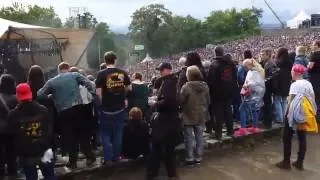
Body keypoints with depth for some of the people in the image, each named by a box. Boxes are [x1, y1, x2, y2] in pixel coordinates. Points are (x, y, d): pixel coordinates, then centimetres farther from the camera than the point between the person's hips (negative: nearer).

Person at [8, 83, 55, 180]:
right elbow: (50, 130, 1)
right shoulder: (43, 110, -2)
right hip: (44, 151, 1)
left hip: (26, 154, 0)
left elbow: (12, 136, 1)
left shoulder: (12, 115, -4)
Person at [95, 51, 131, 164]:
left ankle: (108, 159, 8)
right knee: (118, 133, 13)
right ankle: (116, 157, 20)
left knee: (106, 134, 9)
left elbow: (98, 92, -13)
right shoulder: (123, 73, -1)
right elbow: (129, 88, 6)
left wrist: (103, 103, 4)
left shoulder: (102, 74, -10)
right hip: (120, 108, 3)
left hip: (107, 109, -3)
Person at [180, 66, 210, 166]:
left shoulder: (186, 87, -21)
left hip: (189, 116, -5)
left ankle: (190, 159, 13)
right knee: (199, 137, 13)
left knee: (189, 138, 7)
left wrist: (183, 110, 5)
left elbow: (181, 101, -14)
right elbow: (208, 101, 6)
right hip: (201, 116, 5)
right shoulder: (205, 86, -3)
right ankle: (198, 158, 21)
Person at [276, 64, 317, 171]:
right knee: (302, 138, 10)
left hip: (295, 114, -7)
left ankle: (286, 162, 10)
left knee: (287, 138, 5)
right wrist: (311, 112, 14)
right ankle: (300, 163, 17)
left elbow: (291, 102, -14)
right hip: (305, 115, 7)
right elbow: (312, 99, 8)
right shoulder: (308, 84, 6)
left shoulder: (295, 84, -13)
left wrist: (286, 113, -4)